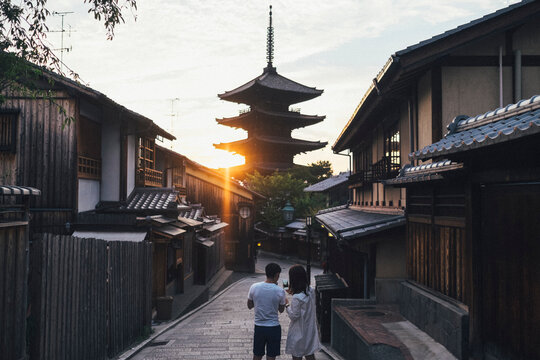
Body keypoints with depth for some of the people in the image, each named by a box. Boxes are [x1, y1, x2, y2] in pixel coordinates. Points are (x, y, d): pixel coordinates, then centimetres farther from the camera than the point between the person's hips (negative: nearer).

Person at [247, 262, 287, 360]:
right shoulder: (280, 291, -13)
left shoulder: (254, 287, -9)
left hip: (259, 327, 2)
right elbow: (281, 310, 2)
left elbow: (249, 306, 4)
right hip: (274, 328, -2)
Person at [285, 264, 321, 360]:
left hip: (299, 332, -7)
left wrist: (287, 306, -6)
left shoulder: (296, 298, -27)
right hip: (310, 330, 7)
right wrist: (293, 293, 8)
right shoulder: (311, 291, -5)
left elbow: (294, 316, -19)